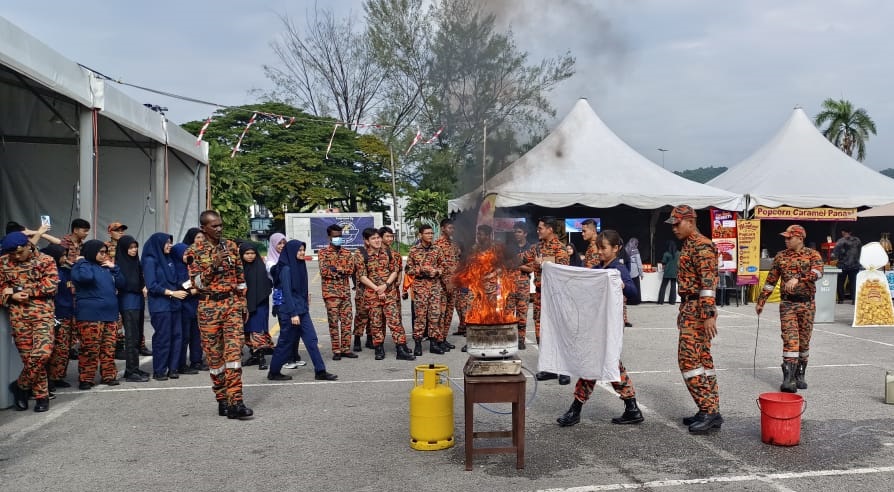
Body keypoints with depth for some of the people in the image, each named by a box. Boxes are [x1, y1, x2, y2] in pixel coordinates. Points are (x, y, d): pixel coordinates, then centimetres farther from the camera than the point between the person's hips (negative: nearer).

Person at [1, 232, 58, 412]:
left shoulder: (45, 261, 0)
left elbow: (51, 285, -9)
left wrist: (23, 290, -12)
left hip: (42, 313, -2)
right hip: (18, 314, 2)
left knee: (42, 353, -15)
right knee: (28, 356, 2)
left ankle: (20, 386, 8)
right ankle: (41, 395, 14)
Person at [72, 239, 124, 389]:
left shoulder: (107, 268, 18)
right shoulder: (81, 266, -1)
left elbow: (121, 284, 13)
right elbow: (85, 277, -25)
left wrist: (114, 268, 5)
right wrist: (82, 262, -11)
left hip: (110, 314, 7)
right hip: (90, 315, -6)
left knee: (109, 348, 8)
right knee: (90, 349, -7)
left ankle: (108, 375, 15)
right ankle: (85, 379, -1)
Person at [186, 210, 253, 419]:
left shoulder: (231, 246, 8)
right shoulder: (195, 251, -1)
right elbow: (197, 282, -8)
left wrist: (242, 304, 11)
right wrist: (214, 265, -20)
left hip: (232, 304, 2)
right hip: (209, 307, -2)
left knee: (234, 351, -8)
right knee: (214, 354, 5)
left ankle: (235, 402, -11)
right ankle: (222, 400, 17)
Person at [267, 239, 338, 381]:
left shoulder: (299, 266, 9)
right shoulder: (286, 269, -15)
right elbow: (287, 292, -18)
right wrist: (293, 313, -20)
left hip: (302, 309, 8)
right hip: (290, 311, -8)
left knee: (311, 339, 4)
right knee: (286, 342, 3)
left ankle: (320, 371, 7)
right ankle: (273, 372, 18)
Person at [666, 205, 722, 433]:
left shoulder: (701, 246, -13)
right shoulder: (688, 246, 18)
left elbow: (708, 282, -21)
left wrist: (709, 314, -26)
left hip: (697, 310, -10)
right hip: (690, 309, 10)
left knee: (689, 359, -13)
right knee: (701, 359, 10)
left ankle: (710, 410, -11)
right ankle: (710, 410, 14)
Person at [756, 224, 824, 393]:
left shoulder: (812, 254, 1)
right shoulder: (780, 257, 8)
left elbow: (817, 272, -20)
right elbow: (771, 280, 13)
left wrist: (797, 278, -35)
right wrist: (760, 302, 12)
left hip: (807, 304, 0)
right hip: (787, 304, 0)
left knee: (804, 341, 9)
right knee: (790, 340, -11)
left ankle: (800, 375, 23)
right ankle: (788, 378, -15)